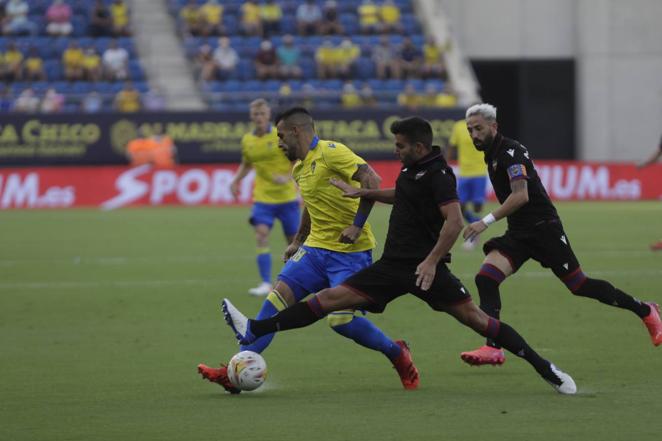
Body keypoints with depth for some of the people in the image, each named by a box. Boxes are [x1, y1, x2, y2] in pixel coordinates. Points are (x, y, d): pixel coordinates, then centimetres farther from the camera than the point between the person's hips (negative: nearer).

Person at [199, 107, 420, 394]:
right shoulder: (299, 168, 15)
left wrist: (357, 224, -24)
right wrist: (298, 242, 28)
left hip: (351, 252, -8)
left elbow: (371, 181, -23)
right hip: (316, 248, 8)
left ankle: (397, 354, 8)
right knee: (277, 297, -8)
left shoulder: (330, 152, -13)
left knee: (341, 320, -17)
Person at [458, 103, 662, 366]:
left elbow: (521, 195, -30)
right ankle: (493, 348, -21)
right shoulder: (491, 155, 12)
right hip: (517, 234, 8)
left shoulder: (510, 152, -17)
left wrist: (487, 221, -35)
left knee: (579, 285, 0)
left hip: (544, 230, -8)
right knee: (485, 279, -14)